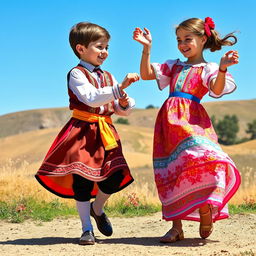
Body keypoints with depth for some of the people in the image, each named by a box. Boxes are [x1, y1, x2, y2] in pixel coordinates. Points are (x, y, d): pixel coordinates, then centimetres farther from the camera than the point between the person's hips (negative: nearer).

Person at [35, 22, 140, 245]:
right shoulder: (76, 74, -4)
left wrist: (125, 103, -8)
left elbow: (122, 110, 16)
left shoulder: (107, 77, 17)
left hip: (105, 132, 6)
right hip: (83, 131, -6)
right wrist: (120, 87, -29)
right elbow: (92, 98, -22)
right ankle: (87, 229, 7)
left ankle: (97, 208, 25)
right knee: (82, 178, -5)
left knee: (116, 176, -5)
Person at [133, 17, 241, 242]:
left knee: (203, 159, -28)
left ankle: (206, 213, -10)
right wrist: (147, 48, 12)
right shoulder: (174, 66, 24)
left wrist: (223, 69, -28)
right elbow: (146, 74, 19)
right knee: (170, 172, 1)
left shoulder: (208, 69, 7)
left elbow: (217, 90, -11)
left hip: (192, 120, -5)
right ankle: (176, 227, 8)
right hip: (169, 122, 5)